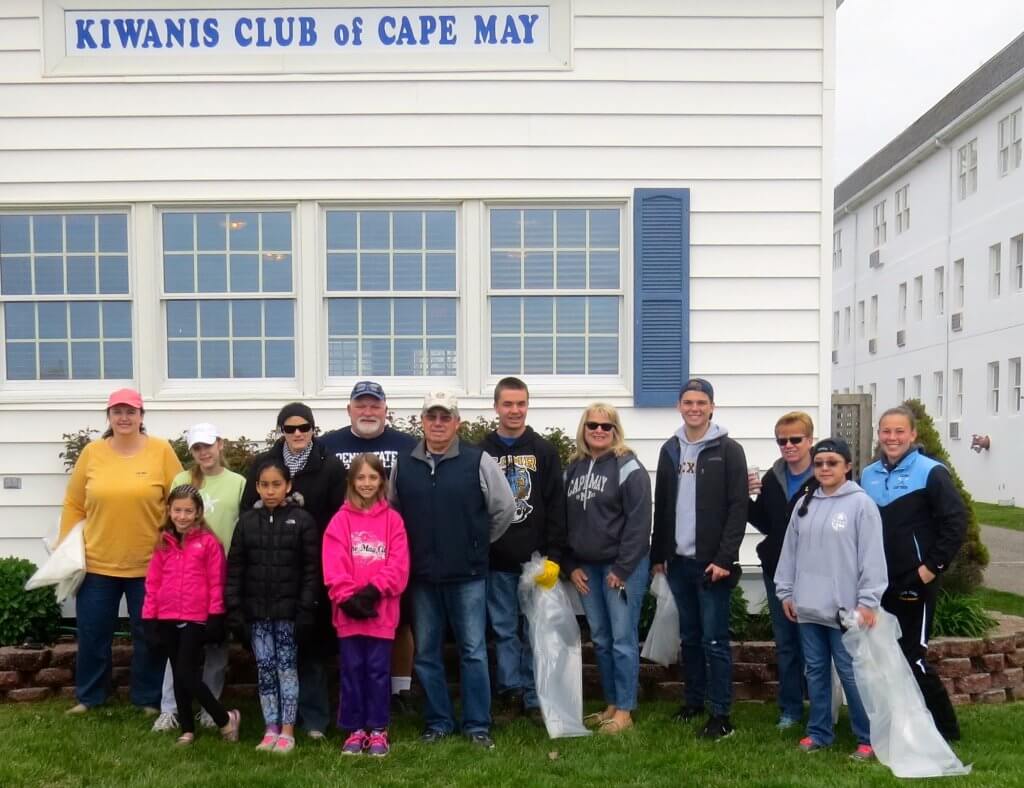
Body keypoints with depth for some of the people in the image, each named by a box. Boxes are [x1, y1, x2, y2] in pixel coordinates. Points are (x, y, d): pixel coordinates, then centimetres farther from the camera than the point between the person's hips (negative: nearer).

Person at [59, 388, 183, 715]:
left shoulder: (161, 451, -6)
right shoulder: (92, 453, 1)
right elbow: (74, 505, 7)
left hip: (148, 564, -2)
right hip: (96, 564, 2)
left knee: (148, 635, 10)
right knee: (92, 634, 13)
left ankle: (148, 698, 25)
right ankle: (89, 696, 32)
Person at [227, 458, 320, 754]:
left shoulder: (303, 520, -5)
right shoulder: (247, 521, 4)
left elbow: (311, 569, -7)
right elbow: (235, 569, 4)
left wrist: (306, 611, -11)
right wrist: (235, 610, -2)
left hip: (289, 610, -3)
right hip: (256, 611, 3)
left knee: (287, 668, 3)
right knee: (264, 670, 8)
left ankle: (287, 731, 11)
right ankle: (271, 729, 17)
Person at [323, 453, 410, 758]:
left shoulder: (393, 519, 2)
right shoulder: (341, 520, 2)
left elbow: (399, 566, -4)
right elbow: (333, 567, -4)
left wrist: (373, 592, -14)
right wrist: (349, 598, -14)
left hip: (382, 611, 0)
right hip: (348, 611, 1)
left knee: (378, 670, 6)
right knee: (352, 670, 8)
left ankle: (378, 730, 17)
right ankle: (355, 730, 20)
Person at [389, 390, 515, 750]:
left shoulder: (478, 461, -5)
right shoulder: (403, 464, 4)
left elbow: (504, 508, 1)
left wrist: (478, 543, 8)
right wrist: (413, 548, 11)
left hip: (468, 575, -3)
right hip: (421, 576, 3)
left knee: (473, 652, 3)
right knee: (426, 654, 11)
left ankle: (477, 726, 15)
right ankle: (437, 723, 25)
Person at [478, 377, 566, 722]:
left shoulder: (544, 451, 3)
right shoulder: (482, 453, 4)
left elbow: (556, 508, -1)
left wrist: (553, 556, -8)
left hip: (536, 560, 0)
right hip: (497, 562, 1)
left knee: (536, 631, 6)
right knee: (505, 631, 8)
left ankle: (535, 698, 17)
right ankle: (511, 693, 19)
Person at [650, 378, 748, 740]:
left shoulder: (729, 450, -5)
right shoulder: (670, 449, 11)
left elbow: (738, 509, -10)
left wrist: (725, 558, -16)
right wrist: (658, 554, 11)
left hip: (711, 562, -5)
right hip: (678, 561, 5)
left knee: (714, 639, -2)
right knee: (690, 636, 14)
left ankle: (721, 715, 6)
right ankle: (693, 701, 26)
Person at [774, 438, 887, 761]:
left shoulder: (861, 504, -8)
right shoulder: (804, 504, 10)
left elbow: (872, 556, -11)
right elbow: (790, 550, 13)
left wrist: (868, 601, -13)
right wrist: (786, 592, 12)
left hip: (845, 608, -6)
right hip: (808, 607, 6)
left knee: (851, 673, 1)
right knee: (815, 670, 14)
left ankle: (868, 738, 14)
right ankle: (819, 731, 26)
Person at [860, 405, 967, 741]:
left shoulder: (931, 472, -9)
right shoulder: (868, 475, 9)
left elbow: (956, 522, -13)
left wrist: (933, 566, -15)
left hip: (914, 584, -6)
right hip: (878, 585, 6)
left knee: (913, 658, -3)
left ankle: (944, 727, 15)